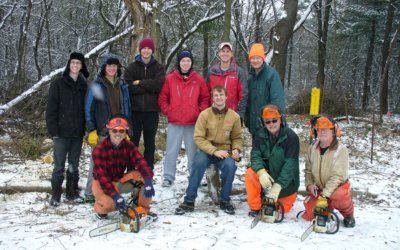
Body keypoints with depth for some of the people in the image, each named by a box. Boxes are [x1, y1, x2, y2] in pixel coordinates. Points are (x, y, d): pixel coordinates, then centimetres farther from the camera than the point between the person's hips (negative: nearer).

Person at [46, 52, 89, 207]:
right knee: (59, 165, 0)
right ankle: (55, 195, 10)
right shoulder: (58, 84, -1)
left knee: (74, 164, 11)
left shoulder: (83, 85, 9)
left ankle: (72, 192, 22)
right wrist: (53, 130, -10)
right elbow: (51, 108, -3)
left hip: (78, 132, 3)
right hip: (62, 132, -3)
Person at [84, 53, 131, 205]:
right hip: (101, 132, -4)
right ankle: (90, 194, 10)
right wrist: (91, 131, -9)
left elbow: (127, 108, 19)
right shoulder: (96, 86, 0)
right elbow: (88, 109, -2)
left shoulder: (122, 86, 14)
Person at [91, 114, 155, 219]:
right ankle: (101, 209, 4)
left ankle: (143, 209, -6)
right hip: (102, 183, -4)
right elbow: (101, 175, -26)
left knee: (144, 175, -21)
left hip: (120, 180, 4)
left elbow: (140, 162, -21)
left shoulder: (129, 146, -7)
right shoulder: (99, 149, -19)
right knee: (110, 204, -35)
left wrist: (148, 180, -42)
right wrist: (114, 194, -39)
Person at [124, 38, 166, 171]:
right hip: (134, 110, 0)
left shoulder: (158, 67, 8)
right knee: (132, 142, 3)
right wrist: (149, 88, -12)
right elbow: (128, 86, -9)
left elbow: (158, 84, -10)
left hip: (151, 111, 0)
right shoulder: (131, 67, 7)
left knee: (150, 143, 7)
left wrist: (140, 83, -10)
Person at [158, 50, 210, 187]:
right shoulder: (170, 78, 4)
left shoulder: (198, 79, 6)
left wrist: (201, 111, 0)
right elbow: (163, 97, 9)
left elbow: (205, 98, 11)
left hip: (193, 122, 0)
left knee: (193, 150, 6)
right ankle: (168, 177, 12)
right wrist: (167, 110, -2)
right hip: (174, 121, 0)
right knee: (171, 150, 4)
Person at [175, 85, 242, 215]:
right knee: (199, 161, -33)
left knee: (230, 165, -31)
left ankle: (225, 201, -8)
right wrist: (215, 151, -19)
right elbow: (198, 138, -8)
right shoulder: (205, 114, -4)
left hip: (225, 152, 1)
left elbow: (237, 138, 12)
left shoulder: (234, 116, 3)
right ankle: (189, 201, -21)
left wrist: (236, 149, -10)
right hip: (206, 150, -1)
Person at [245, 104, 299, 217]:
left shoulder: (291, 136, -22)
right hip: (268, 172, 3)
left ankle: (291, 195, 33)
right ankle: (255, 208, -9)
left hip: (287, 179, -2)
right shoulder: (260, 135, -9)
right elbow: (255, 156, -16)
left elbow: (290, 164, -25)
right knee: (250, 173, -27)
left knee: (281, 209, 0)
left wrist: (278, 185, -33)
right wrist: (261, 172, -37)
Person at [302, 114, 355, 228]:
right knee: (308, 215, -12)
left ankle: (348, 214, -4)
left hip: (337, 186, -4)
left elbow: (338, 176, -22)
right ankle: (327, 207, 22)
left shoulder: (341, 150, -16)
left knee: (338, 196, -39)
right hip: (319, 189, 4)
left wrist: (325, 195, -28)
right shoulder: (312, 149, 1)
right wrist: (309, 184, -9)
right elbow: (308, 170, 11)